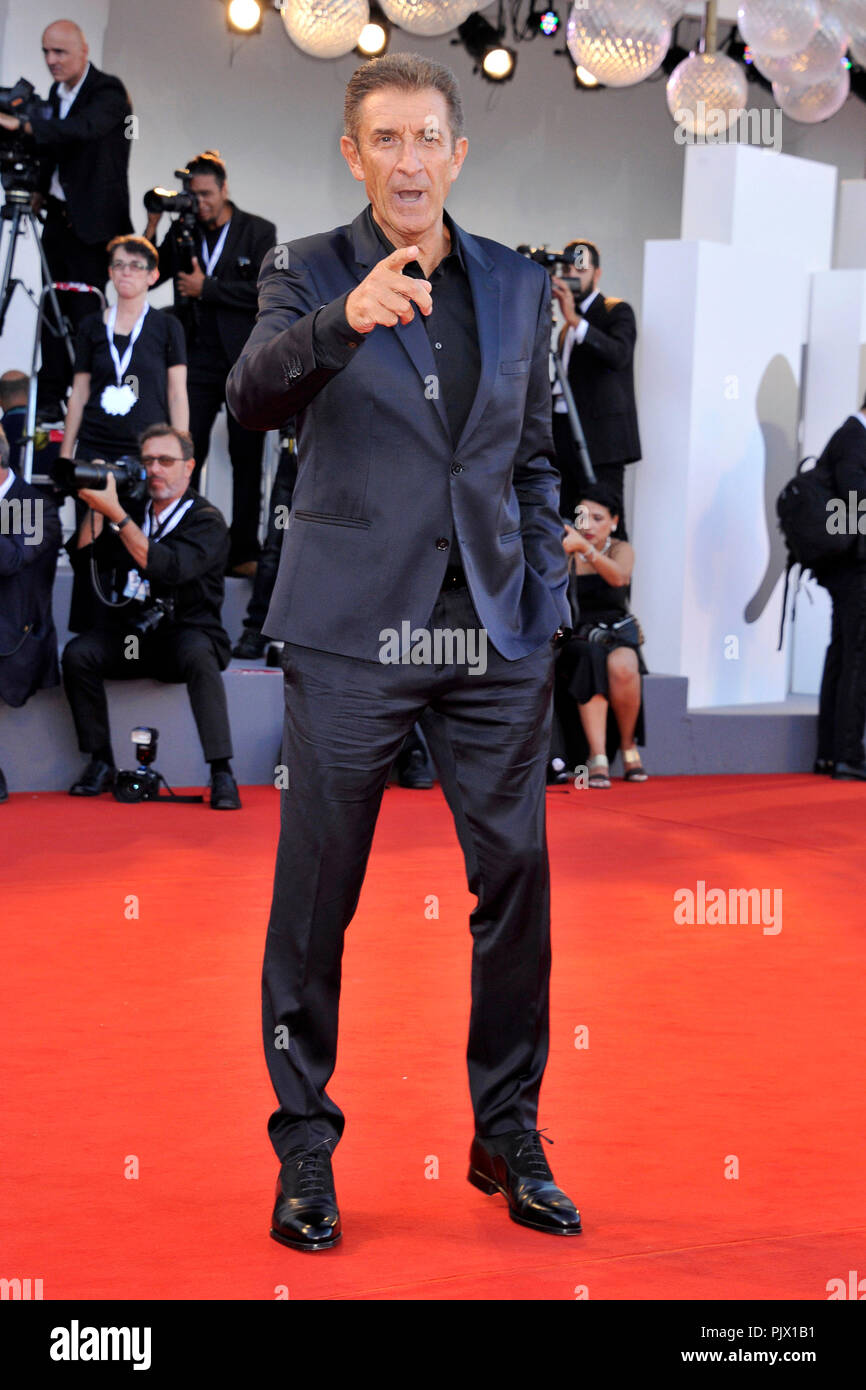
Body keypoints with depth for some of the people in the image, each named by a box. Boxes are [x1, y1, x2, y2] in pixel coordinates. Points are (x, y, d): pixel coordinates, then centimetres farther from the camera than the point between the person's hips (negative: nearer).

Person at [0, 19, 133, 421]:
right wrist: (43, 190, 7)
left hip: (92, 221, -8)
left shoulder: (109, 92, -11)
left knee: (84, 312, -10)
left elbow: (83, 129, -31)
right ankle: (50, 396, 11)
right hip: (59, 217, 8)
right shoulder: (58, 93, 13)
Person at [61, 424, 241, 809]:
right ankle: (101, 763, -12)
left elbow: (168, 568, -24)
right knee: (77, 653, -23)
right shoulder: (132, 509, 11)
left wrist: (115, 514, -25)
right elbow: (82, 560, 4)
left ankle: (222, 773, -34)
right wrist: (96, 507, -7)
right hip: (127, 635, 4)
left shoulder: (206, 520, -5)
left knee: (197, 655, -37)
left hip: (185, 633, -4)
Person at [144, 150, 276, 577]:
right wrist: (152, 226, -2)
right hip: (198, 358, 2)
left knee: (246, 457, 3)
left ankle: (244, 551, 8)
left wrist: (206, 288, -10)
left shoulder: (258, 232, 1)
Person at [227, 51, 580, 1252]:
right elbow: (252, 397, -17)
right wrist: (344, 319, -36)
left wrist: (545, 607, 8)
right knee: (317, 892, 1)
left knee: (516, 875, 4)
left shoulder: (518, 287, 12)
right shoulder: (309, 274, 2)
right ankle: (305, 1145, 15)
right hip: (353, 630, -3)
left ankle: (509, 1134, 19)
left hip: (495, 637, 3)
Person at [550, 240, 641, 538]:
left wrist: (574, 320, -27)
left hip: (600, 436, -7)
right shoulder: (568, 326, 21)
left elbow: (619, 354, -22)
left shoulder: (617, 311, -1)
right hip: (565, 438, 7)